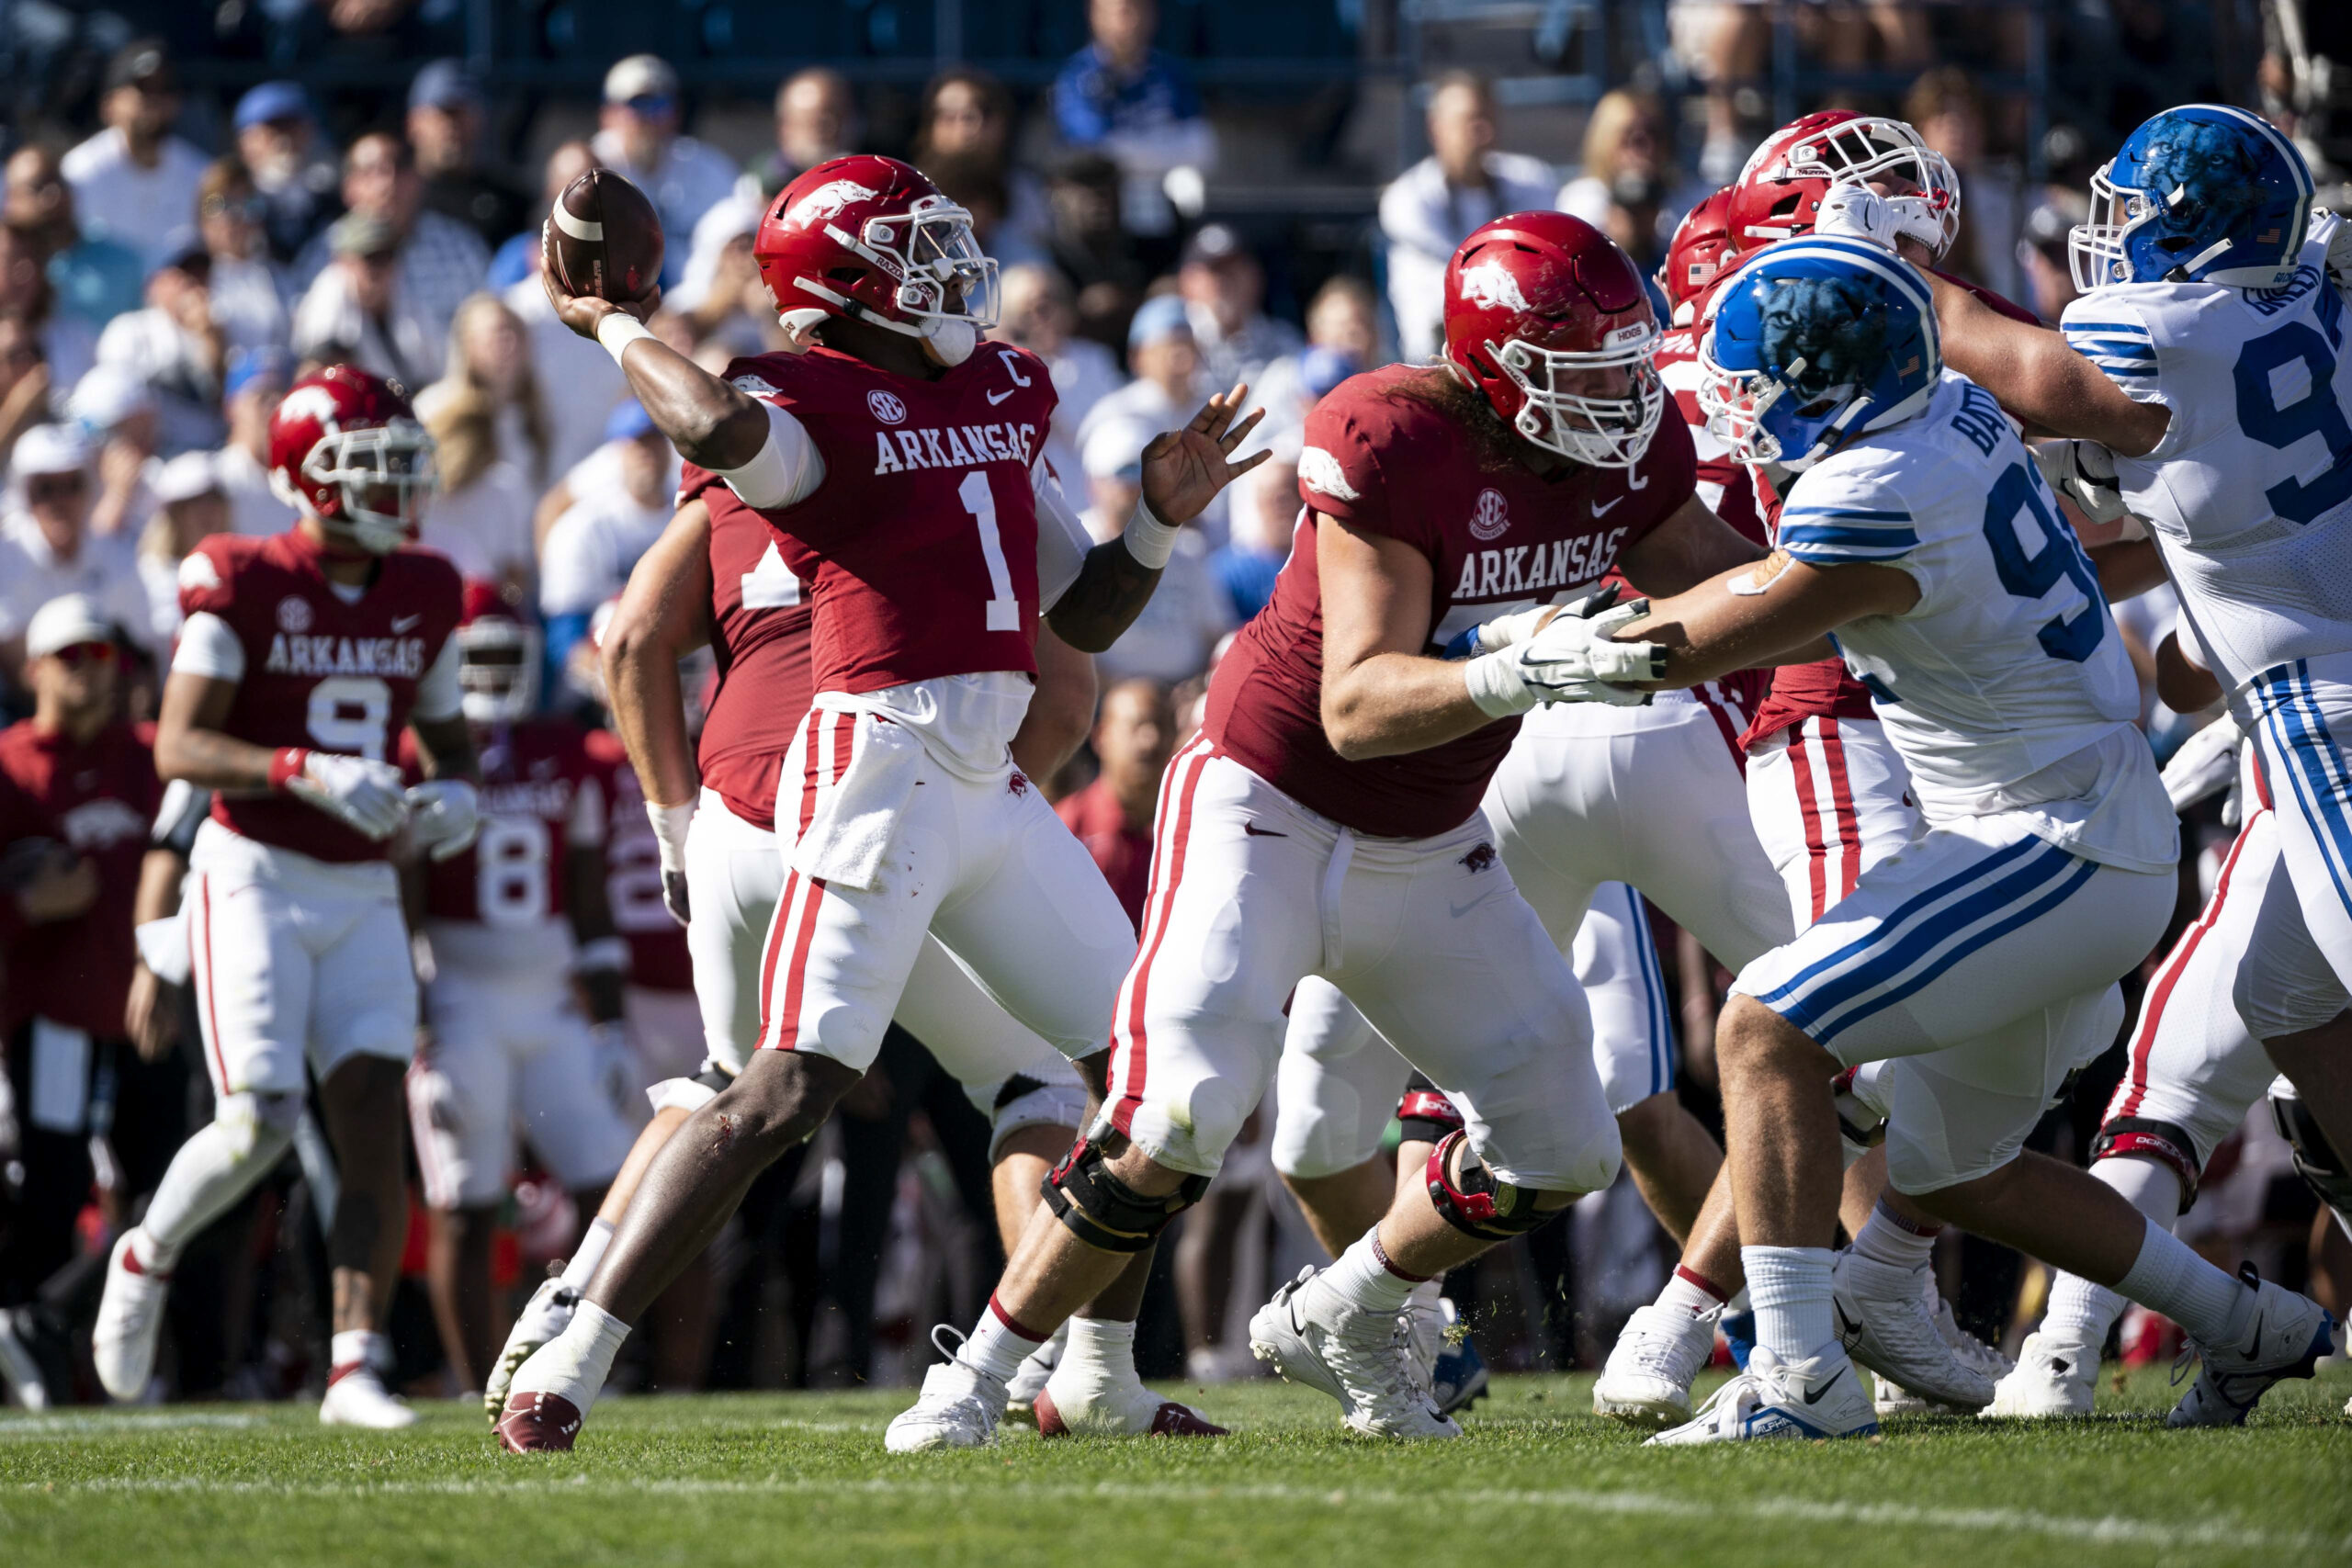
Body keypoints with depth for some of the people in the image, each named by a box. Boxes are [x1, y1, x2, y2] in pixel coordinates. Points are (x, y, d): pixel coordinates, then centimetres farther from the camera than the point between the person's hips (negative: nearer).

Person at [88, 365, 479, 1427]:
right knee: (259, 1122, -13)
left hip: (361, 892, 5)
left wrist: (455, 794, -3)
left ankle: (356, 1369, -9)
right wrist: (306, 772, -28)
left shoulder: (423, 597, 7)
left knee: (373, 1124, -8)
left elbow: (447, 735, 21)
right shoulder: (243, 585, -9)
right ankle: (147, 1257, 17)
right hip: (253, 876, -5)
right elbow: (178, 747, -15)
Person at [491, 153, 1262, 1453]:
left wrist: (1159, 519, 6)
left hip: (993, 786, 8)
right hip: (881, 758, -8)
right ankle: (574, 1360, -12)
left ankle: (1100, 1374, 24)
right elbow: (722, 431, -34)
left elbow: (1086, 618, 23)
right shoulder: (813, 403, -7)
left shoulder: (1005, 393, 18)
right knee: (792, 1087, -16)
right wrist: (613, 327, -17)